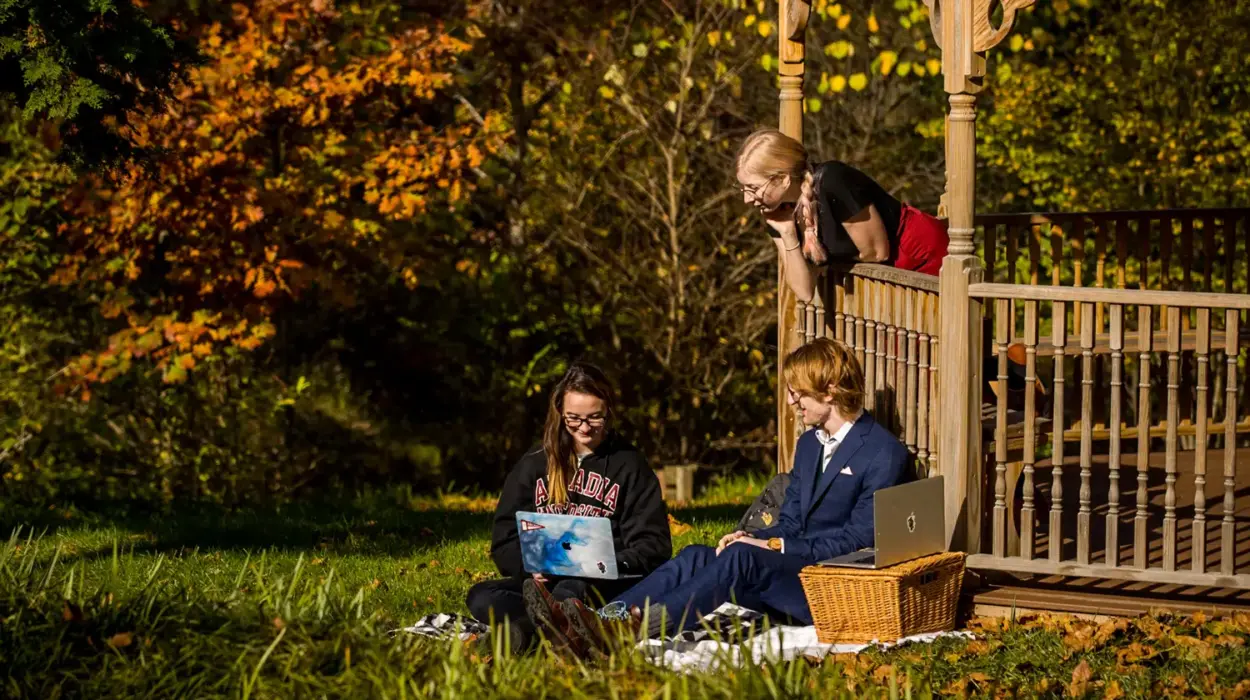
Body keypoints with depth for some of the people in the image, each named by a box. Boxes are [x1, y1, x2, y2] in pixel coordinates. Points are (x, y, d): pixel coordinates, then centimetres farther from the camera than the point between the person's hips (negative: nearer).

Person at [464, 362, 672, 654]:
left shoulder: (630, 466, 10)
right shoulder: (534, 464, 16)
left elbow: (653, 546, 5)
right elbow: (505, 540, 13)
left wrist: (613, 566, -17)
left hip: (606, 586, -3)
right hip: (542, 583, 3)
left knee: (570, 592, -38)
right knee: (481, 598, -27)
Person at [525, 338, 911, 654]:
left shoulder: (885, 453, -9)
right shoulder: (808, 444, 20)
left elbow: (858, 538, -15)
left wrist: (775, 546, -17)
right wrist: (757, 539, -4)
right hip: (794, 571, 9)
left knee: (742, 559, -32)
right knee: (696, 557, -13)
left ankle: (634, 628, -48)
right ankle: (604, 619, -32)